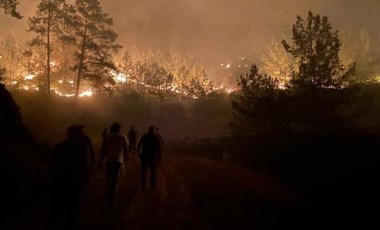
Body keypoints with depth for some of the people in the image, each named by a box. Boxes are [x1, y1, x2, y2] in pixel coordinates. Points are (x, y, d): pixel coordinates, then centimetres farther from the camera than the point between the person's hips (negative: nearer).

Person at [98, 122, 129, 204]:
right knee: (115, 179, 5)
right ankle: (112, 198, 3)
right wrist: (125, 160, 18)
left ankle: (109, 195, 24)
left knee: (109, 178, 17)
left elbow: (103, 150, -1)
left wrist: (100, 161, 5)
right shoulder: (122, 137, 2)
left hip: (109, 159, 1)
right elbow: (126, 150, 5)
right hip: (119, 160, 0)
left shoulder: (107, 137, 2)